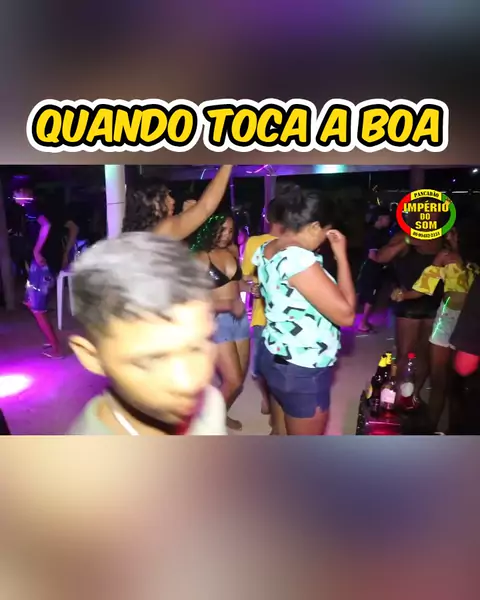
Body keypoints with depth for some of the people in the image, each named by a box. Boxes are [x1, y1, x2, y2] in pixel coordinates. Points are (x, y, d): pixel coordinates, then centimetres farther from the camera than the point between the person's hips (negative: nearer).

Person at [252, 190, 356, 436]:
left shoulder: (266, 250, 2)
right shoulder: (298, 258, -27)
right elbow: (345, 314, -26)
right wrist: (341, 256, -17)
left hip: (275, 358, 9)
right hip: (302, 371, -9)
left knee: (283, 432, 26)